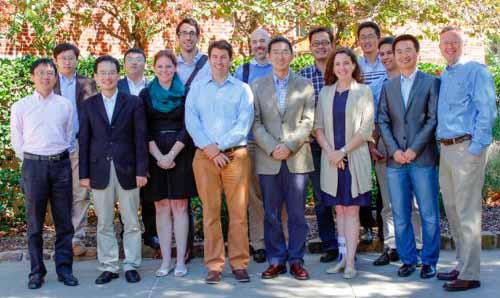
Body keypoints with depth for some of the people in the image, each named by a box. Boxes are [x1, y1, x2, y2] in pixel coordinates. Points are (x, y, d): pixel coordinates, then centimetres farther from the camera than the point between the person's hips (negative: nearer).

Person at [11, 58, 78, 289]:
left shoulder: (65, 105, 5)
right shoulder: (20, 107, 2)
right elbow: (16, 140, 8)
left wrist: (60, 157, 8)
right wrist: (30, 162, 7)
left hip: (61, 164, 1)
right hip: (33, 165, -1)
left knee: (64, 221, 4)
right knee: (35, 223, 3)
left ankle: (64, 269, 13)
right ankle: (36, 271, 11)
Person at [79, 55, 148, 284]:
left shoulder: (133, 102, 3)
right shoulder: (88, 105, 8)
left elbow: (140, 138, 0)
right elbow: (84, 141, 6)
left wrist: (141, 170, -5)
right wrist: (84, 174, 1)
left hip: (127, 170, -1)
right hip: (100, 171, 1)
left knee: (131, 222, 5)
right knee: (104, 223, 7)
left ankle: (131, 265, 15)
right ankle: (108, 267, 16)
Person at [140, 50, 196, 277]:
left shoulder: (185, 92, 3)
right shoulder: (146, 94, 7)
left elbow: (187, 127, -3)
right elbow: (144, 130, 2)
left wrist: (171, 155, -11)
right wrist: (159, 156, -9)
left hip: (180, 154, -1)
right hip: (155, 155, 2)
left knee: (179, 206, -1)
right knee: (161, 206, 3)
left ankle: (180, 260, 3)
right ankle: (165, 260, 8)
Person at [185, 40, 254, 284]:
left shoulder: (242, 89, 9)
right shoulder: (196, 88, 13)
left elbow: (244, 123, -3)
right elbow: (191, 121, 2)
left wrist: (219, 145, -12)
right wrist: (209, 148, -11)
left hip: (235, 154, -1)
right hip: (205, 156, 1)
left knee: (238, 211, -2)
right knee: (210, 211, 1)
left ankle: (239, 263, 6)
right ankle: (214, 265, 6)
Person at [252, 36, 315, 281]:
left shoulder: (305, 85, 9)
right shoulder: (257, 86, 10)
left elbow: (308, 121, 1)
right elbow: (256, 123, 2)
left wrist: (289, 146, -11)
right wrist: (272, 148, -11)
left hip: (297, 158, 0)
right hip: (268, 160, 1)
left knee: (297, 213, 2)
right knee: (271, 214, 4)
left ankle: (296, 260, 11)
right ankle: (276, 260, 13)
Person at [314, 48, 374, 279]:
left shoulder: (363, 91, 0)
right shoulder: (325, 92, 10)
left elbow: (366, 129, -5)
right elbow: (318, 127, 7)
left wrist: (343, 151, -12)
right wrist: (330, 151, -8)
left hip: (354, 159, -3)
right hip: (331, 160, 3)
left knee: (351, 210, -2)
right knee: (339, 210, 8)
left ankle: (350, 262, -1)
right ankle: (343, 257, 15)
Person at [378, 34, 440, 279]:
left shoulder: (431, 83, 3)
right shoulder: (388, 87, 15)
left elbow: (433, 119, -4)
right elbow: (383, 121, 9)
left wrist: (414, 149, -11)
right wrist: (394, 150, -5)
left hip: (423, 158, -3)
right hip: (395, 159, 3)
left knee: (429, 214, 1)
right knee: (400, 215, 6)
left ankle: (429, 261, 12)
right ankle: (407, 259, 17)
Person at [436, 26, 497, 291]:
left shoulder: (475, 71, -5)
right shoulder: (442, 77, 18)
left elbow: (487, 111, -11)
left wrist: (475, 149, -16)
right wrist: (441, 144, 12)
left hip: (466, 148, -8)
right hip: (445, 150, 8)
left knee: (467, 213, -6)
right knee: (452, 211, 13)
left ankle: (469, 274, 0)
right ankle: (462, 265, 24)